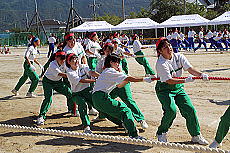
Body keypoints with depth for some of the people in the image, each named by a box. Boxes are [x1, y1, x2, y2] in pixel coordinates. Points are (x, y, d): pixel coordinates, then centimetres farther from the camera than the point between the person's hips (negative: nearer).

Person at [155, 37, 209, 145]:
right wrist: (185, 80, -32)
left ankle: (196, 135, 14)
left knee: (190, 109, -3)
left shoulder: (179, 57, -4)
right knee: (171, 110, -24)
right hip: (164, 89, -5)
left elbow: (190, 69, -12)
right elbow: (169, 80, -24)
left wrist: (200, 74, -30)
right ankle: (161, 133, 1)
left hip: (178, 88, 5)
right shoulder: (160, 63, -20)